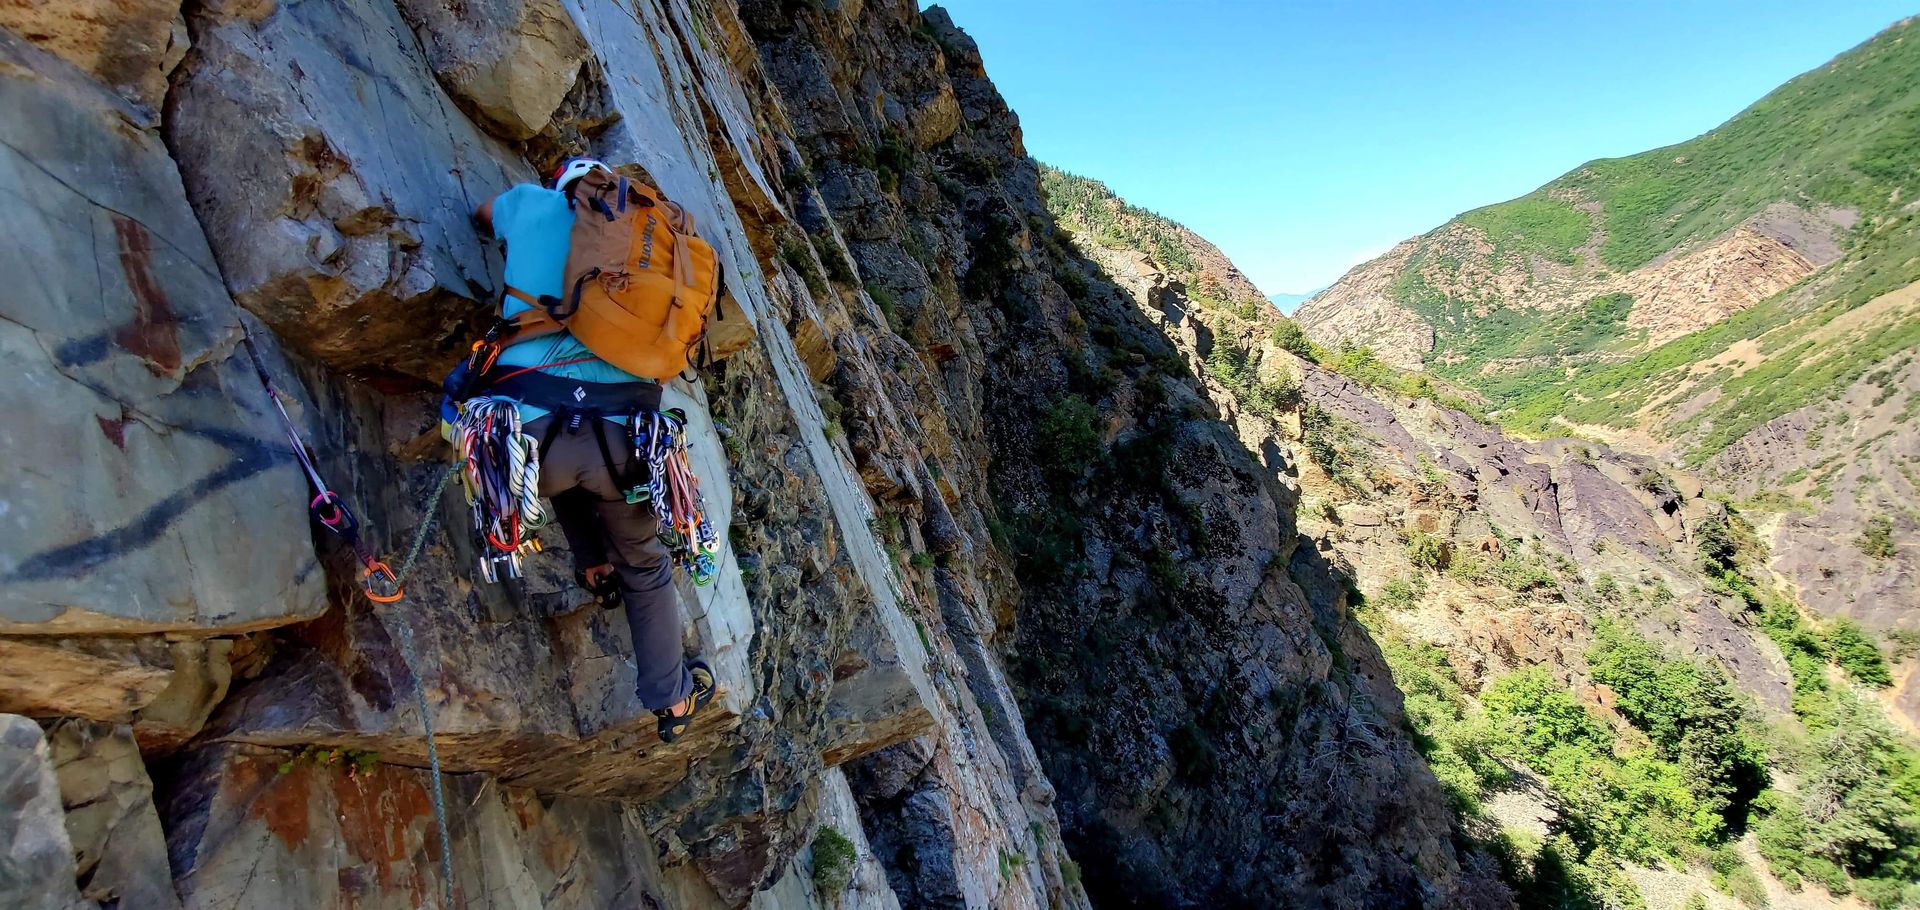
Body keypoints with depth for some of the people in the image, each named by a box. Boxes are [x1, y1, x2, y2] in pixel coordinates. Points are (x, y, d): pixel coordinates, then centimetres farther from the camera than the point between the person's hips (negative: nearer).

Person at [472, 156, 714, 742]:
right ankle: (673, 700, 35)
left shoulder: (533, 203, 16)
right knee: (643, 563, 25)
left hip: (531, 428, 0)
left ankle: (594, 566, 44)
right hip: (624, 435, 1)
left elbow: (483, 215, 40)